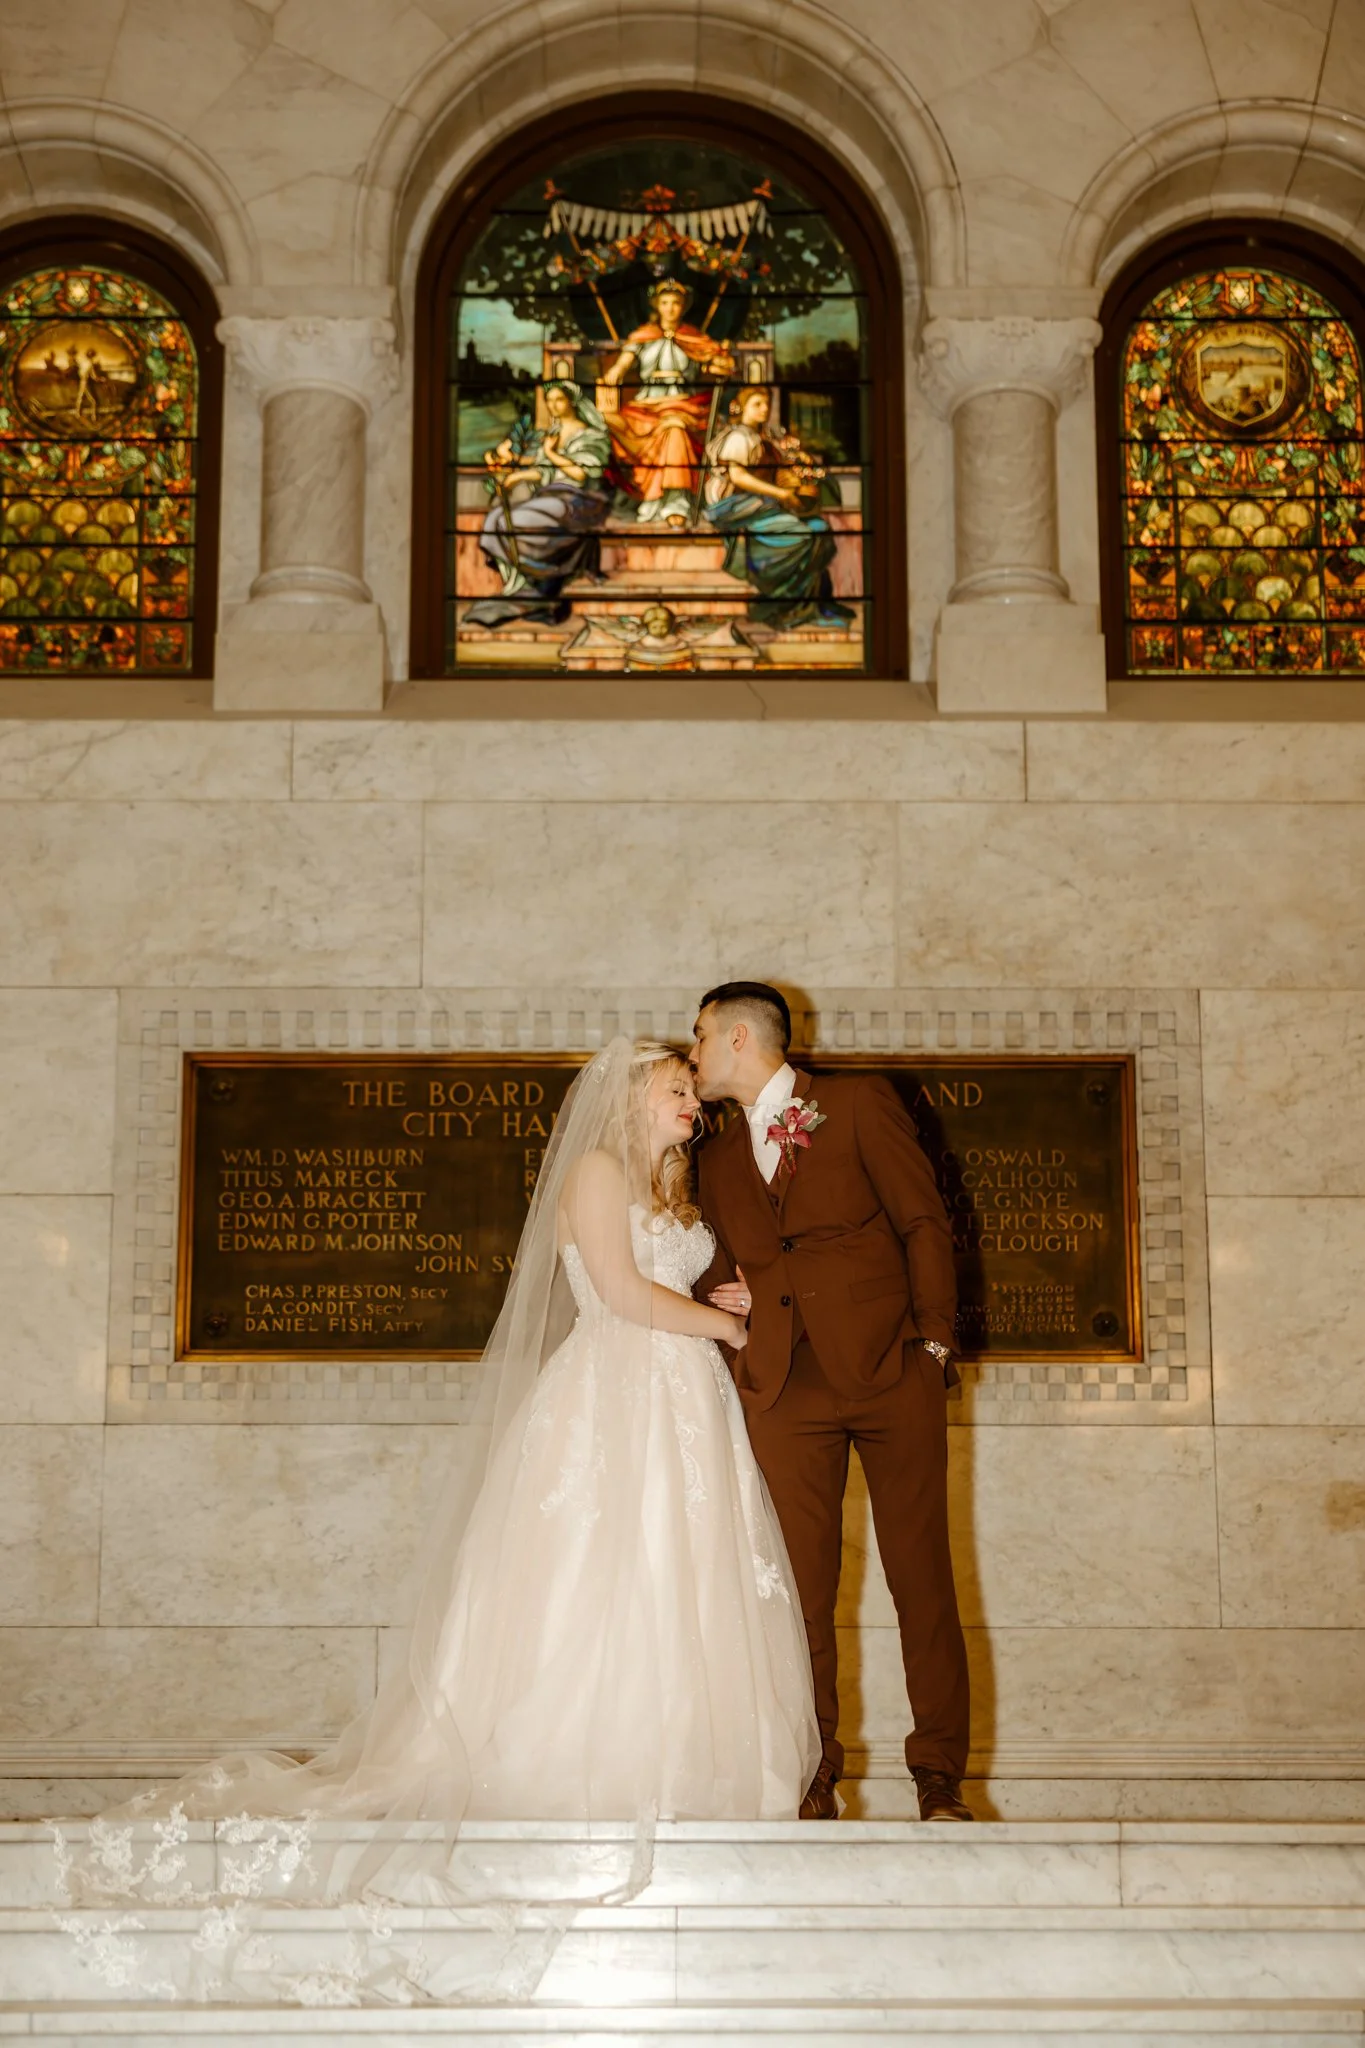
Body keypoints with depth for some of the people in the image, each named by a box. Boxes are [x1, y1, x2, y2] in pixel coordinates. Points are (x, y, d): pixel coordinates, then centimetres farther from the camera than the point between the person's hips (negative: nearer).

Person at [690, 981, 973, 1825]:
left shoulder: (860, 1102, 7)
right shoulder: (719, 1160, 22)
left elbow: (924, 1222, 3)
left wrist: (933, 1341, -4)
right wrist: (729, 1297, 2)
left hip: (889, 1368, -4)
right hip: (786, 1383, 4)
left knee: (922, 1575, -3)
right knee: (802, 1586, -1)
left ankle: (941, 1779, 5)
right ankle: (814, 1778, 8)